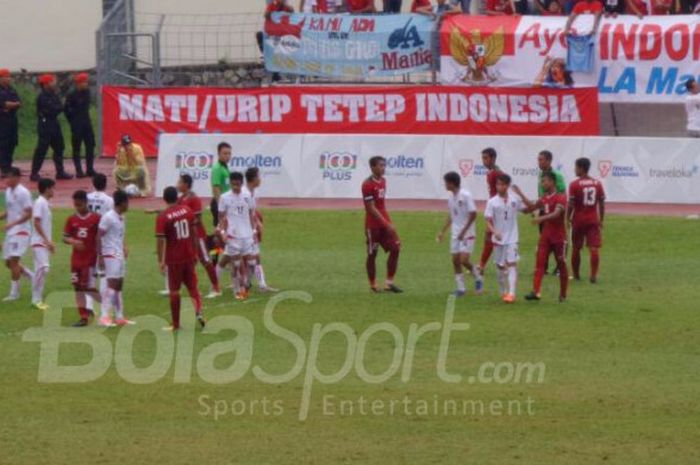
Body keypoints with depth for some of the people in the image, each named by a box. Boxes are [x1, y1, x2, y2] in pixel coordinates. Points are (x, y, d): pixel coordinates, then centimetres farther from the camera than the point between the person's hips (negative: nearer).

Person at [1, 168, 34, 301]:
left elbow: (28, 214, -17)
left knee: (13, 261, -11)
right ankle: (33, 277, 25)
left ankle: (14, 293, -5)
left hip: (20, 231, -9)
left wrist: (12, 224, -25)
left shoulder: (23, 192, -13)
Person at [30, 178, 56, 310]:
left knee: (42, 269, 8)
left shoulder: (47, 203, 14)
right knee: (42, 267, -16)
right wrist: (46, 240, -19)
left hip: (45, 242, 9)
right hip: (39, 241, -9)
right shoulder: (40, 203, -12)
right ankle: (36, 299, -12)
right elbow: (36, 223, -18)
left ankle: (38, 299, 11)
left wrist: (50, 242, 19)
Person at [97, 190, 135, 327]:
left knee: (119, 285, 10)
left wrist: (124, 248, 10)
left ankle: (119, 317, 14)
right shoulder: (108, 217, -13)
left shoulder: (122, 218, 14)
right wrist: (100, 257, -17)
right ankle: (104, 316, -15)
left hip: (120, 256, 9)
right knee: (112, 284, -14)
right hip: (110, 255, -9)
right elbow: (99, 237, -14)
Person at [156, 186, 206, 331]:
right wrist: (195, 252, 15)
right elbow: (195, 233, 5)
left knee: (174, 291, 6)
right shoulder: (187, 210, 0)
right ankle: (198, 312, -8)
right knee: (192, 286, 15)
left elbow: (161, 240, -15)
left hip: (173, 259, -3)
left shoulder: (162, 217, -12)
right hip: (189, 256, 3)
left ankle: (176, 324, 11)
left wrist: (160, 261, -9)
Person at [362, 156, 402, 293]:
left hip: (385, 222, 7)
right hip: (373, 224, -7)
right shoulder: (367, 184, -15)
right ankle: (373, 286, 13)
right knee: (372, 254, 3)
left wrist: (388, 222, 16)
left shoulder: (383, 181, 10)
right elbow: (371, 208, -19)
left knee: (395, 248, -2)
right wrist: (386, 224, -22)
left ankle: (389, 283, 4)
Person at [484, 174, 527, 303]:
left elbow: (525, 209, 15)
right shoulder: (492, 202, -4)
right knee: (501, 266, 11)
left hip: (512, 238, -1)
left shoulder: (515, 200, -1)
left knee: (512, 264, -13)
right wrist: (494, 231, -25)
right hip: (498, 238, 1)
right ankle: (503, 292, 27)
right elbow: (488, 221, -8)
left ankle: (511, 293, -20)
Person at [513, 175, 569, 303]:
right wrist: (520, 194, 15)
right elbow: (532, 206, 21)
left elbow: (556, 213, -28)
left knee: (561, 265, 6)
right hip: (545, 236, 6)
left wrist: (542, 218, -44)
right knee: (540, 263, -7)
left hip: (559, 237, -6)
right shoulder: (544, 198, 10)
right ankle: (536, 292, -15)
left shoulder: (560, 198, -14)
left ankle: (563, 295, 18)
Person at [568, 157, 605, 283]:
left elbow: (571, 204, -11)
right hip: (593, 220, 2)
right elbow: (602, 204, 5)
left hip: (578, 221, -2)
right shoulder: (597, 184, 3)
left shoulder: (574, 185, -9)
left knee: (576, 248, 12)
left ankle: (576, 275, 20)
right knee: (594, 248, -4)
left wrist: (568, 218, 1)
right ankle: (594, 275, -14)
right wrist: (601, 220, 13)